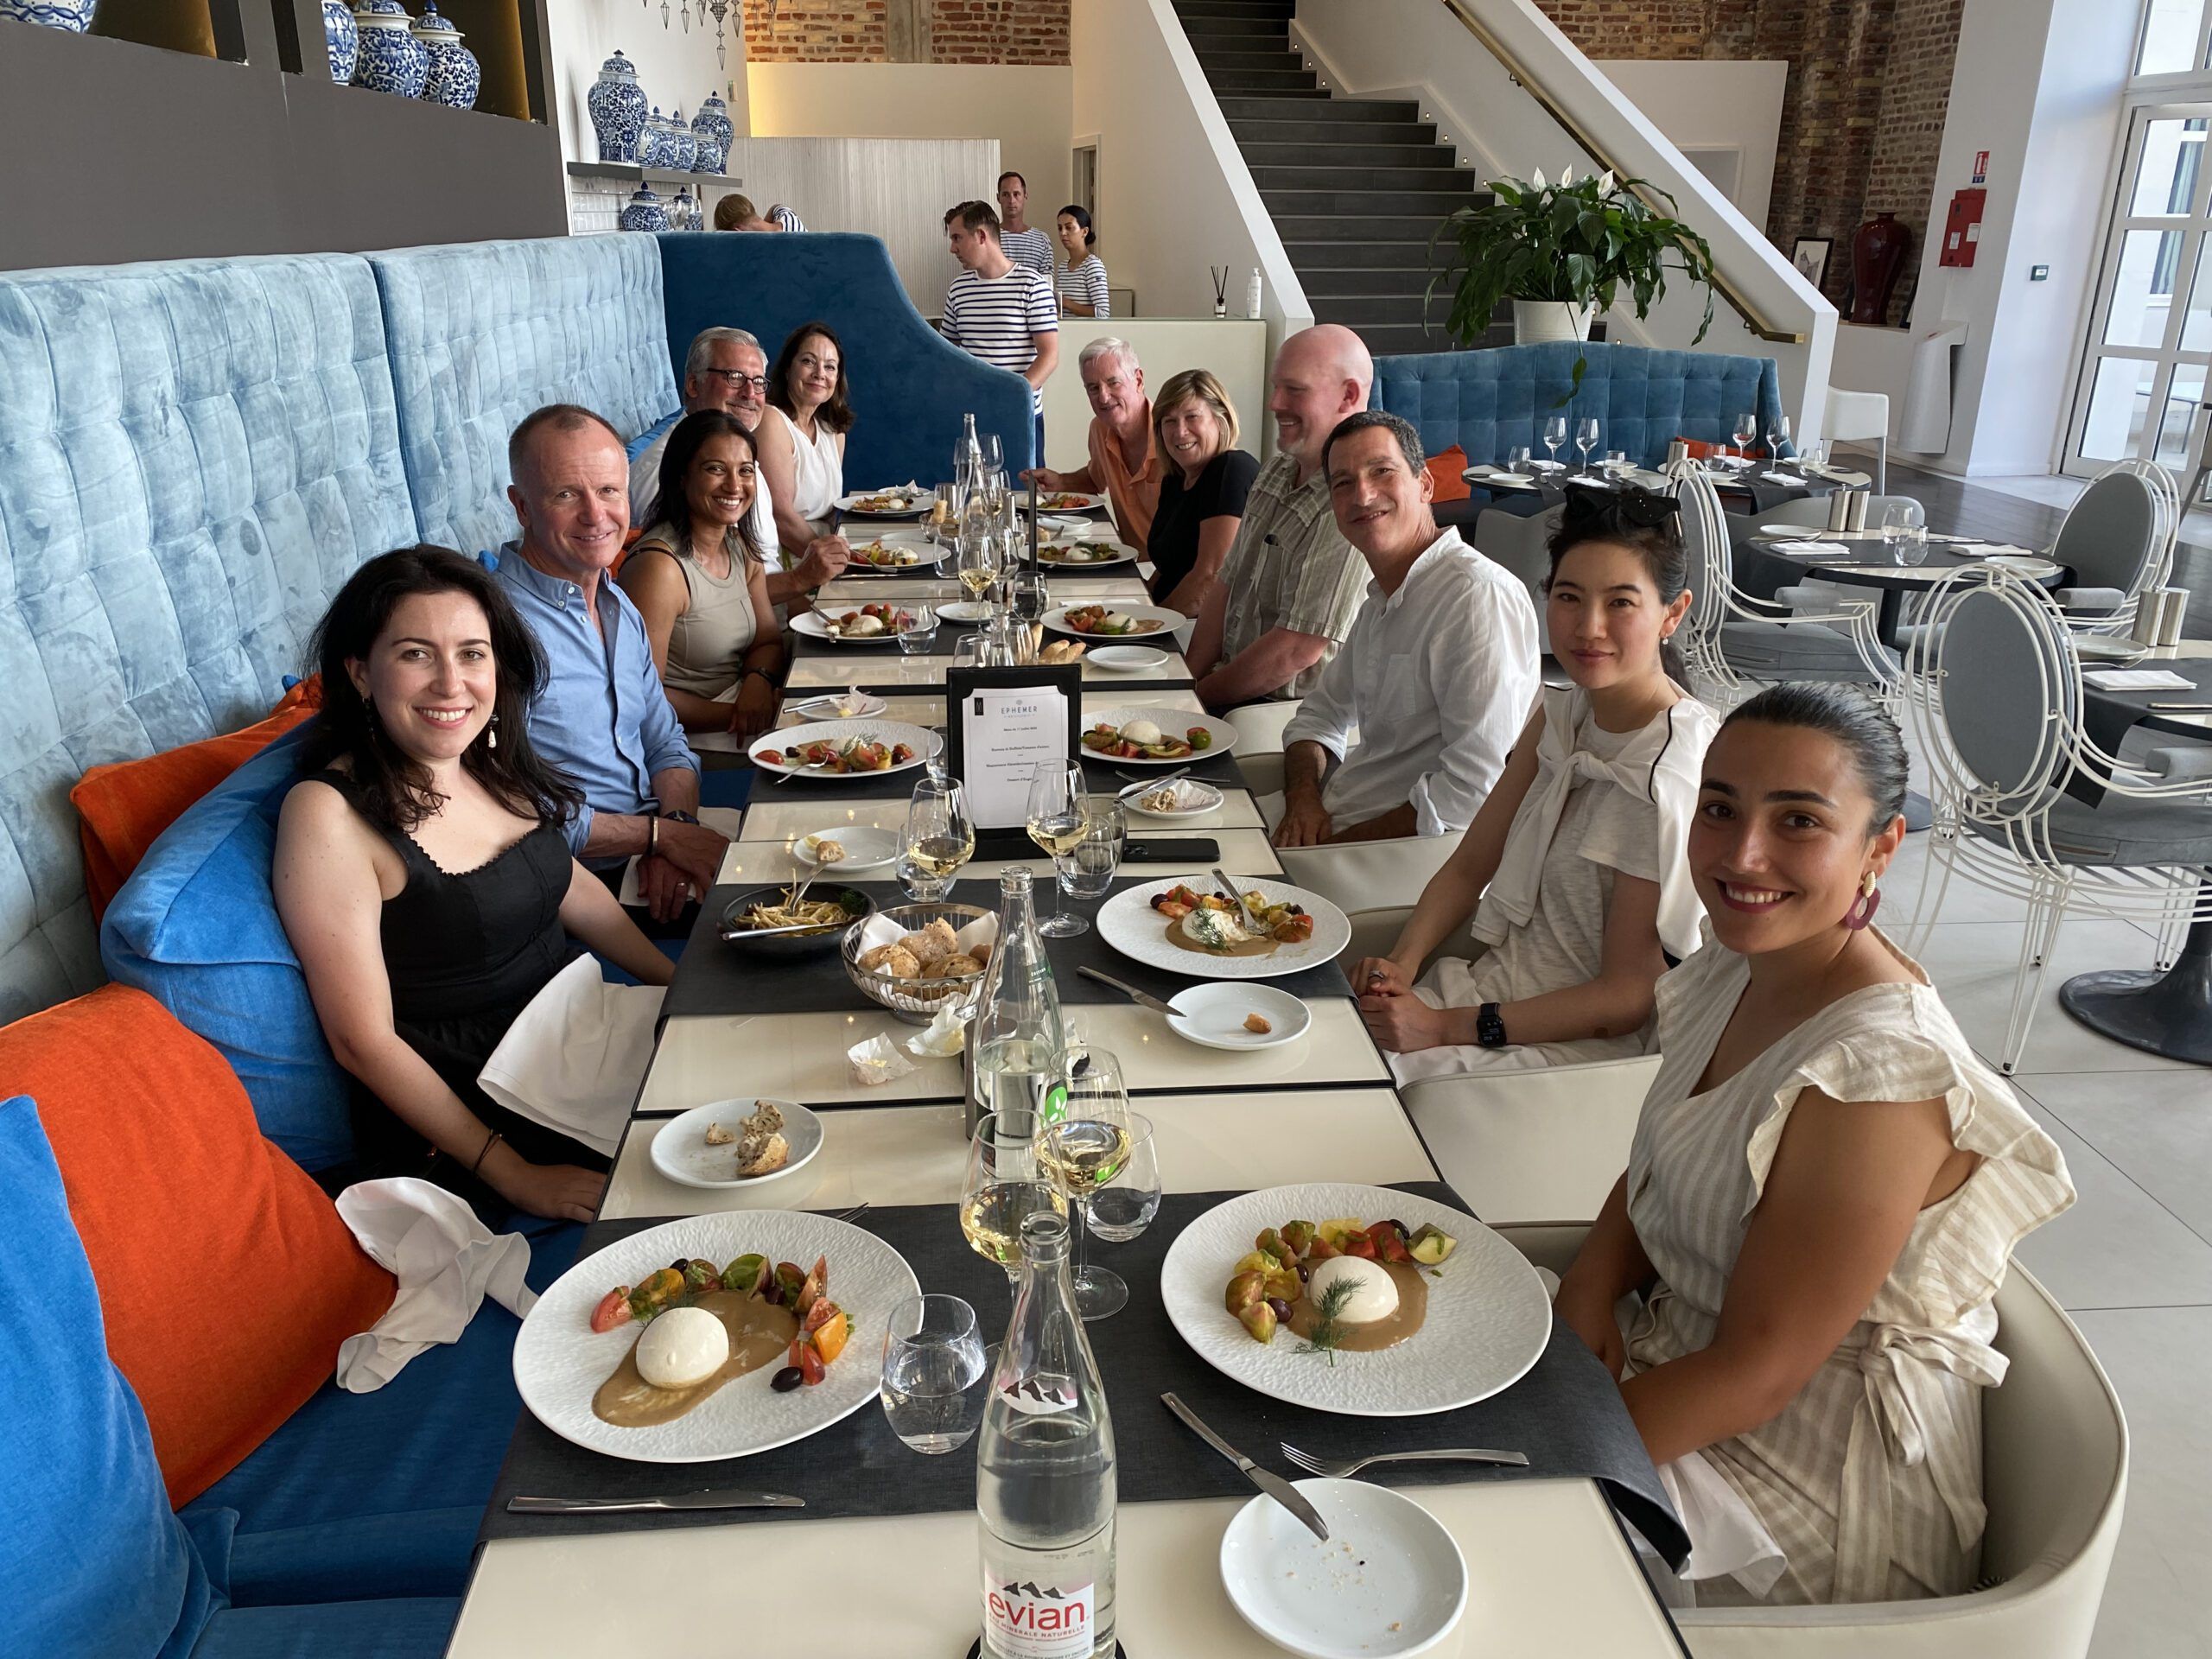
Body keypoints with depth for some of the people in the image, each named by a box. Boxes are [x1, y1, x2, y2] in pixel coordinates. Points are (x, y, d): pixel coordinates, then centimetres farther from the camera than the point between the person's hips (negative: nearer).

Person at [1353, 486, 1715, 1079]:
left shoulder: (1672, 779, -22)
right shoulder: (1561, 714, 3)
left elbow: (1628, 997, -18)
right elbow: (1469, 867, 8)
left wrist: (1447, 1026, -20)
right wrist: (1400, 964, -10)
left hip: (1582, 1042, -7)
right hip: (1495, 984, 7)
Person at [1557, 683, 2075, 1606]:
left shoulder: (1879, 1073, -29)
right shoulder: (1734, 968, -4)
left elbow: (1757, 1372, -25)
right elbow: (1656, 1178, 8)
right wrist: (1585, 1297, -9)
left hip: (1818, 1483, -7)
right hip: (1685, 1351, 7)